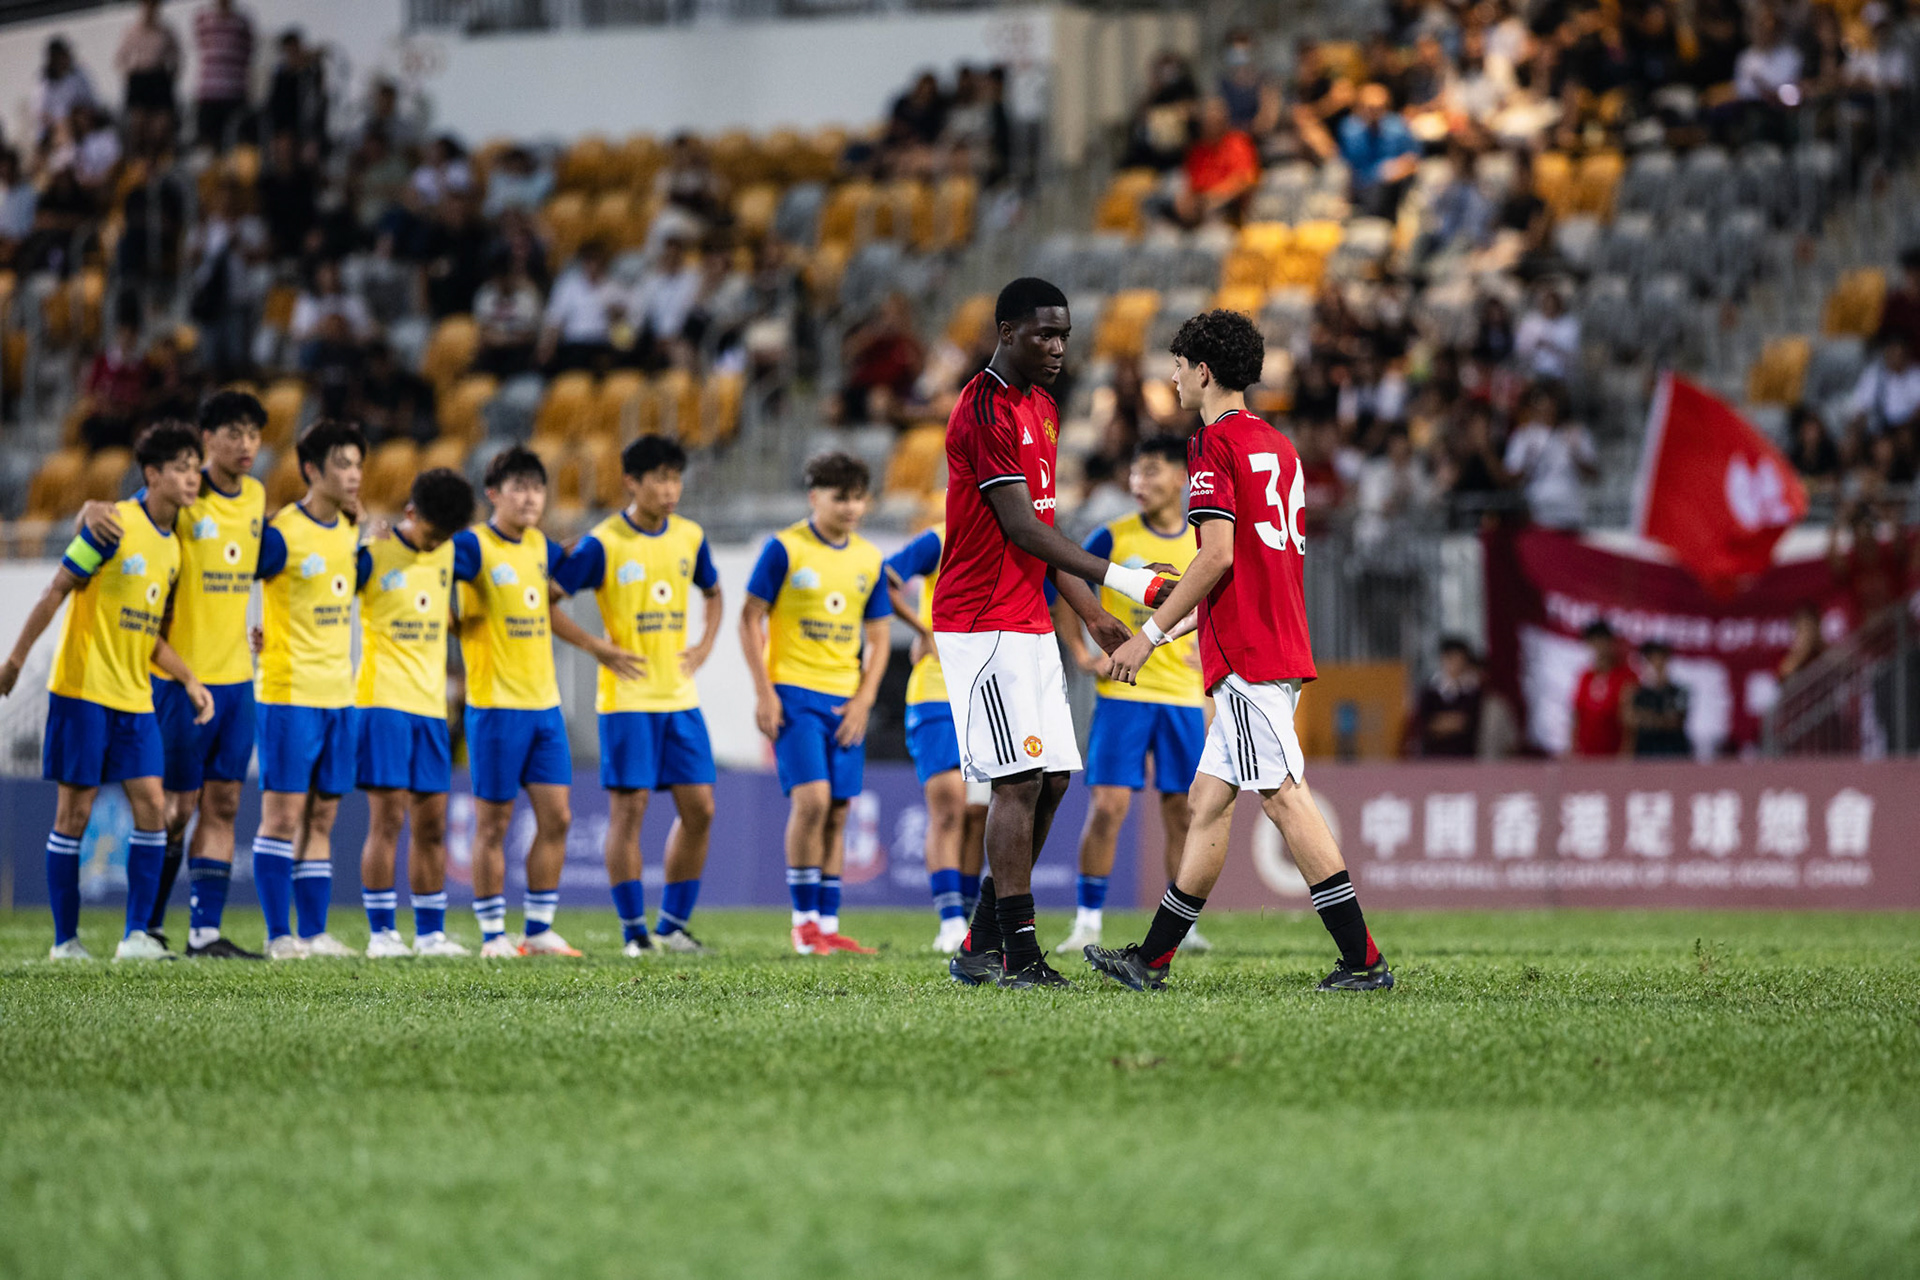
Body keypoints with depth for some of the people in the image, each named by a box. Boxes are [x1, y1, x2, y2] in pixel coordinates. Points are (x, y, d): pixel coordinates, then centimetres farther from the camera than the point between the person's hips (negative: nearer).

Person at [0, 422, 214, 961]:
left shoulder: (171, 546, 12)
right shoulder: (113, 524, -10)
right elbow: (55, 592, -9)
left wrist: (190, 681, 8)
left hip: (134, 697, 7)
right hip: (83, 689, -7)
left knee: (152, 805, -3)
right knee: (75, 810, -1)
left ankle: (136, 935, 0)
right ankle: (65, 940, 5)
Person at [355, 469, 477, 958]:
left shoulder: (448, 553, 11)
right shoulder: (373, 556, -7)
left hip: (431, 704, 6)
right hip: (383, 701, -6)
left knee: (432, 822, 7)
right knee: (387, 816, -9)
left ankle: (431, 933, 14)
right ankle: (382, 932, -5)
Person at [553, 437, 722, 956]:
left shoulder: (690, 537, 7)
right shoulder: (603, 543, -9)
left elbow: (711, 592, 26)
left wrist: (705, 646, 10)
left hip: (680, 695, 5)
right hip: (628, 699, -5)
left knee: (699, 810, 2)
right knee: (629, 808, -5)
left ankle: (673, 924, 13)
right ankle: (634, 932, 1)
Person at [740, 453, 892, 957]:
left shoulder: (869, 560, 9)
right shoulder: (784, 549, -5)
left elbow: (878, 637, 14)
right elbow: (751, 617, -4)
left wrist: (863, 701, 2)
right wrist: (763, 691, -10)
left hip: (846, 701, 5)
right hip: (795, 692, -5)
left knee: (837, 812, 5)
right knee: (812, 798, -17)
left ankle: (828, 925, 11)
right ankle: (804, 920, -8)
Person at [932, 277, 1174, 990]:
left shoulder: (1041, 407, 16)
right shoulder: (985, 409, -15)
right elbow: (1021, 528, -20)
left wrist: (1094, 616, 15)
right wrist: (1121, 579, -23)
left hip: (1030, 623, 10)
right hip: (984, 623, -10)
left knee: (1052, 779, 7)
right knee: (1020, 782, -11)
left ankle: (981, 949, 12)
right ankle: (1017, 954, -8)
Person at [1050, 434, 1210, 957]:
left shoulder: (1204, 546, 5)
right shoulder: (1113, 538, -2)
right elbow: (1064, 594, 4)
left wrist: (1209, 645, 3)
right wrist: (1082, 655, -5)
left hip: (1183, 698, 2)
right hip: (1122, 694, -2)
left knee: (1181, 809, 4)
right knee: (1109, 805, -8)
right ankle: (1087, 922, -1)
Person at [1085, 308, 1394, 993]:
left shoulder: (1214, 443, -9)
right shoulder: (1277, 446, 18)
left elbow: (1219, 556, -16)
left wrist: (1151, 634, -10)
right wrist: (1185, 618, 31)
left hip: (1247, 656, -9)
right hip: (1280, 648, 9)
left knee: (1285, 798, -10)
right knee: (1207, 800, 12)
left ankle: (1363, 960, -14)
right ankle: (1152, 959, 17)